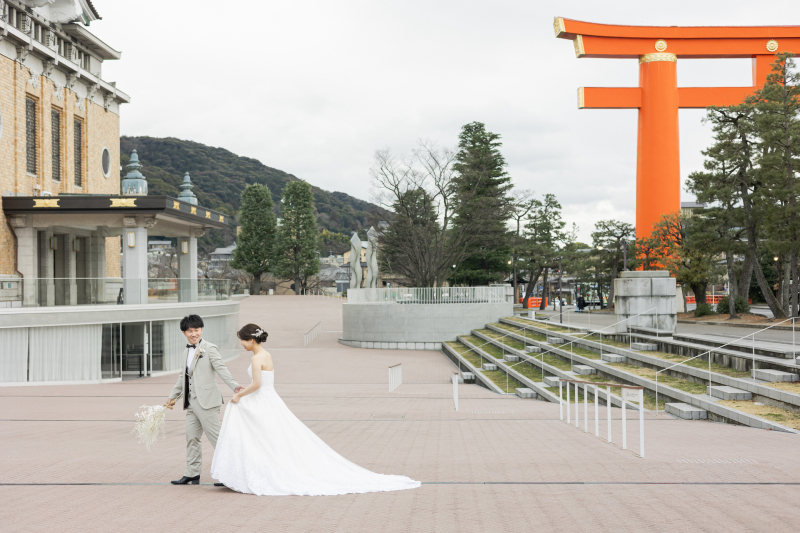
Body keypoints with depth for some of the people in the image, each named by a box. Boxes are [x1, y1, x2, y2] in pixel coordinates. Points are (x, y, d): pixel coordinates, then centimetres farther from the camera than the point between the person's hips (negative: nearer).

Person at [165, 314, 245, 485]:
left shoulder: (209, 348, -6)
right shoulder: (186, 352, 17)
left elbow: (221, 369, -17)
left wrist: (234, 386, -30)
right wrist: (173, 396, 34)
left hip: (206, 400, -8)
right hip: (191, 402, 8)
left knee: (215, 436, -6)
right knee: (192, 437, 10)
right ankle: (192, 475, 17)